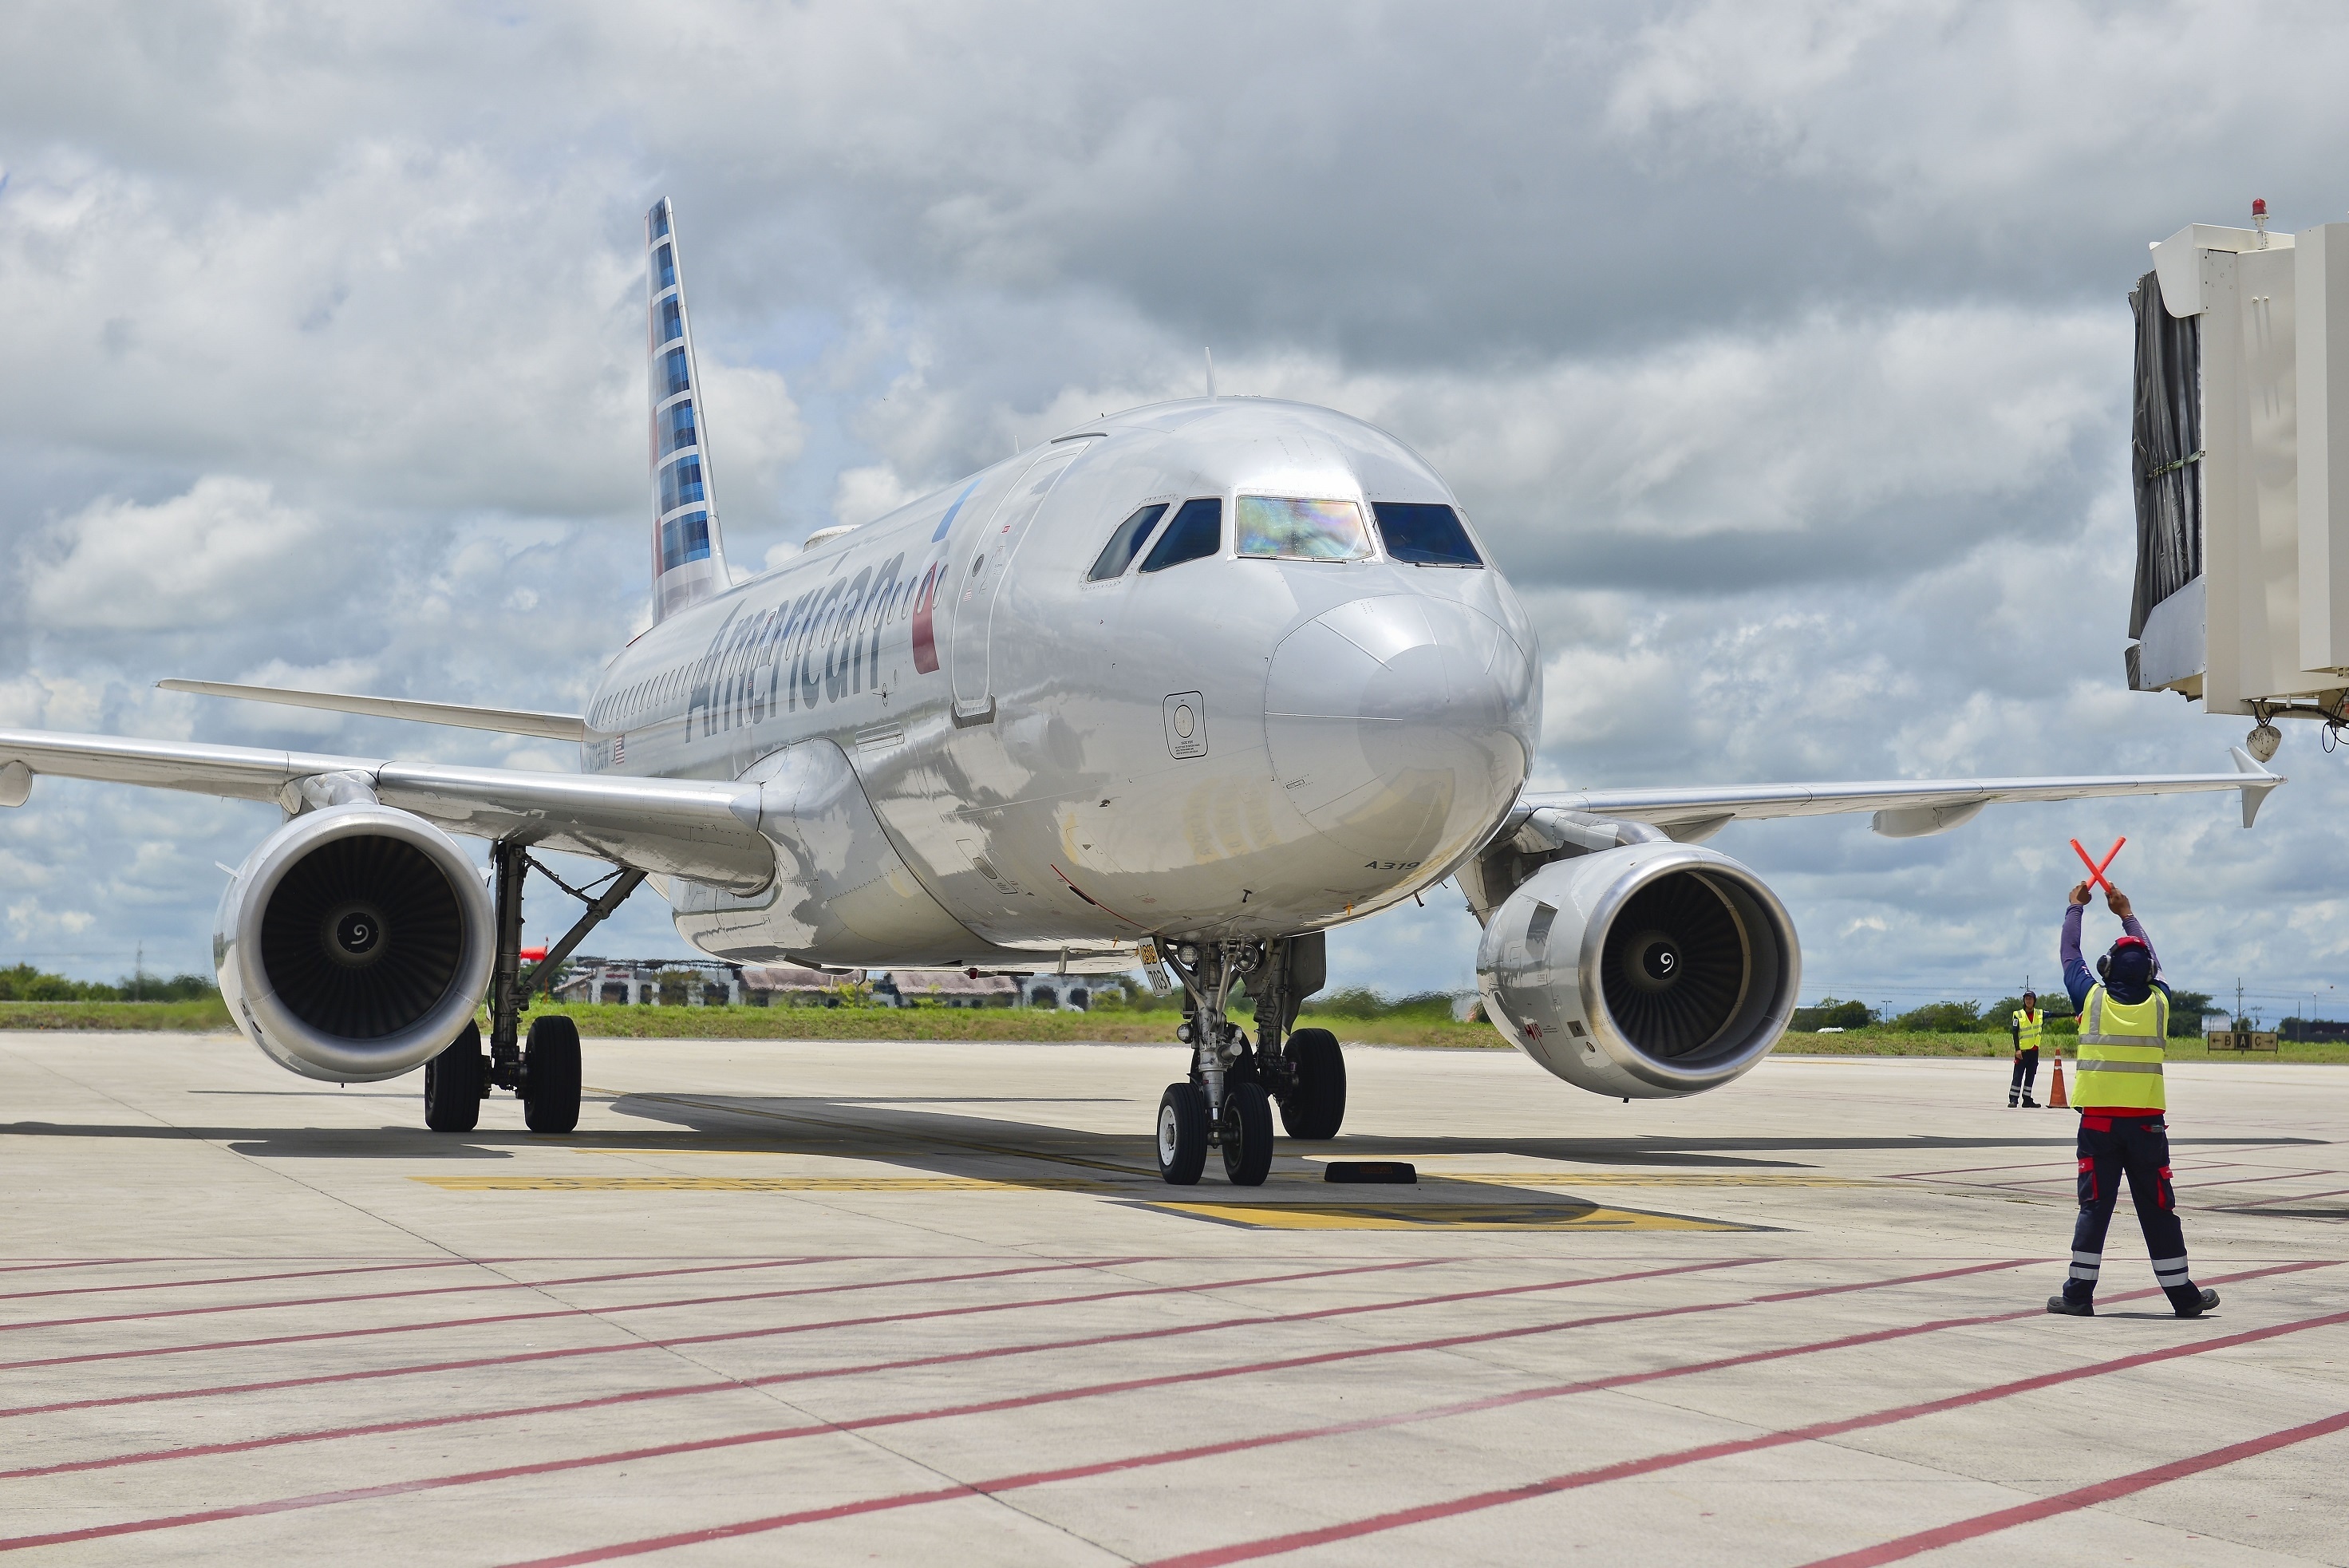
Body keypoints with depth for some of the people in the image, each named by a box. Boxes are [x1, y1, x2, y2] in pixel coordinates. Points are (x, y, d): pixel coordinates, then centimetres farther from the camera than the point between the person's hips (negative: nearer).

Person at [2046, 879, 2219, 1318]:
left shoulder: (2092, 998, -2)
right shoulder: (2159, 1003, 2)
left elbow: (2070, 956, 14)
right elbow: (2152, 961, 22)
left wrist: (2076, 907, 28)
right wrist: (2126, 914, 31)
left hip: (2098, 1119, -1)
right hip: (2147, 1122, 1)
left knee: (2094, 1207, 2)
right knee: (2158, 1210, 6)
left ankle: (2079, 1293, -2)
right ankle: (2182, 1295, 12)